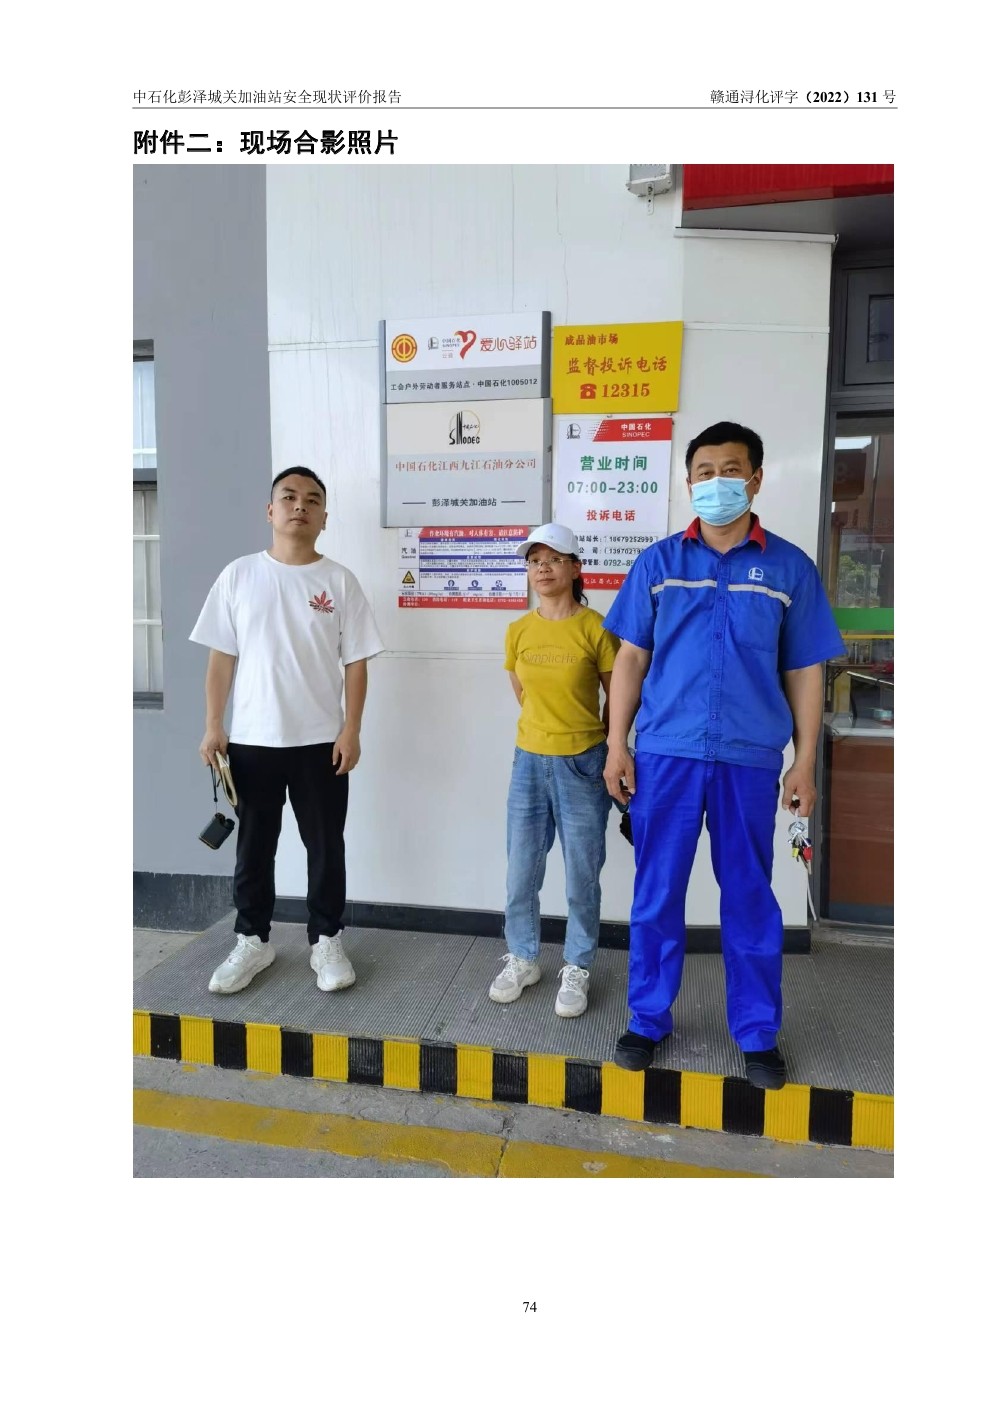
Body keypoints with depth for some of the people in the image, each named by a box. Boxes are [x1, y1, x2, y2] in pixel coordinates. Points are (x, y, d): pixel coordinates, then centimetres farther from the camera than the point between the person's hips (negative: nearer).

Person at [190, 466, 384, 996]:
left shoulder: (339, 580, 0)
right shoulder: (239, 575, 2)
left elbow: (355, 664, -1)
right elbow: (221, 657, 4)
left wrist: (351, 731, -7)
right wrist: (213, 726, -1)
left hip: (320, 740, -1)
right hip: (251, 739, 1)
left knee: (325, 846, 9)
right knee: (254, 846, 13)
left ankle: (326, 941, 25)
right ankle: (252, 941, 30)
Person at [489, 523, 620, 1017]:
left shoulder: (596, 629, -8)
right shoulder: (518, 631, 3)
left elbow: (618, 698, 0)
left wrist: (608, 750, 4)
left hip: (583, 765, -3)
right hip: (529, 761, 4)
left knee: (581, 877, 6)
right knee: (521, 873, 11)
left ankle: (576, 969, 25)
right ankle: (521, 959, 31)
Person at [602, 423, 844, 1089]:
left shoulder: (790, 567, 4)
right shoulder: (657, 562, 5)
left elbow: (804, 673, 6)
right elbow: (631, 659, 6)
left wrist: (805, 763, 2)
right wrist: (617, 744, 1)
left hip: (751, 759, 0)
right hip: (665, 753, 1)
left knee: (749, 896, 11)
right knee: (657, 892, 9)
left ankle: (758, 1033, 28)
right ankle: (649, 1019, 27)